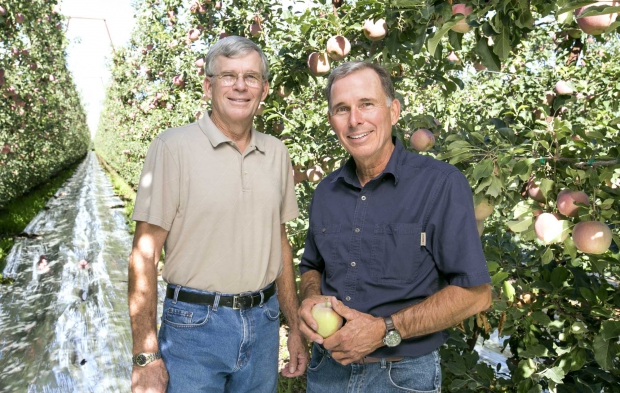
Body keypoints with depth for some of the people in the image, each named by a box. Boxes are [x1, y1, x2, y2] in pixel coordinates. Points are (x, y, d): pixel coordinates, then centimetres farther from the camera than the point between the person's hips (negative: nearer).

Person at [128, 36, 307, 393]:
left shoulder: (277, 153, 5)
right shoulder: (173, 147, -10)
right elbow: (145, 255, -10)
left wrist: (296, 328, 11)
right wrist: (146, 357, -12)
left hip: (263, 322, 5)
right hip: (195, 324, -4)